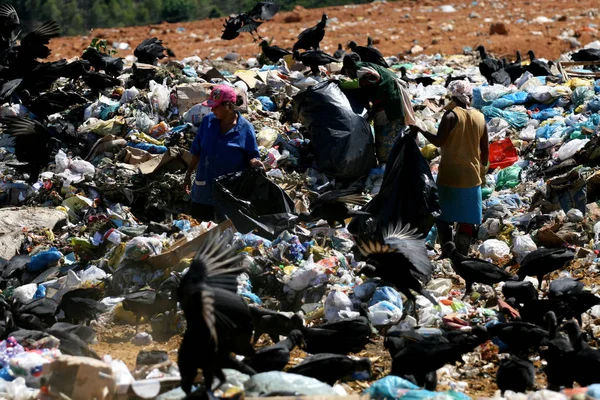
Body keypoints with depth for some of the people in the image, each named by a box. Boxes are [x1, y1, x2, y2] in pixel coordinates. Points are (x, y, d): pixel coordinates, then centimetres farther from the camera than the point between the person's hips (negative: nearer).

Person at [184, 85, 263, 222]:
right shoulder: (208, 121, 0)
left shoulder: (245, 129, -11)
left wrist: (254, 163, -28)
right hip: (204, 189, 4)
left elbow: (251, 156, -5)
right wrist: (188, 175, 13)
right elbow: (197, 151, 10)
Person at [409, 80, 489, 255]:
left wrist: (420, 130, -6)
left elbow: (438, 141, -19)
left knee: (443, 218, 7)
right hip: (472, 177, 4)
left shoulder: (451, 115, -10)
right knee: (467, 220, 8)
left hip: (449, 175, -4)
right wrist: (482, 173, 22)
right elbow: (485, 151, 8)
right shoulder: (480, 118, 5)